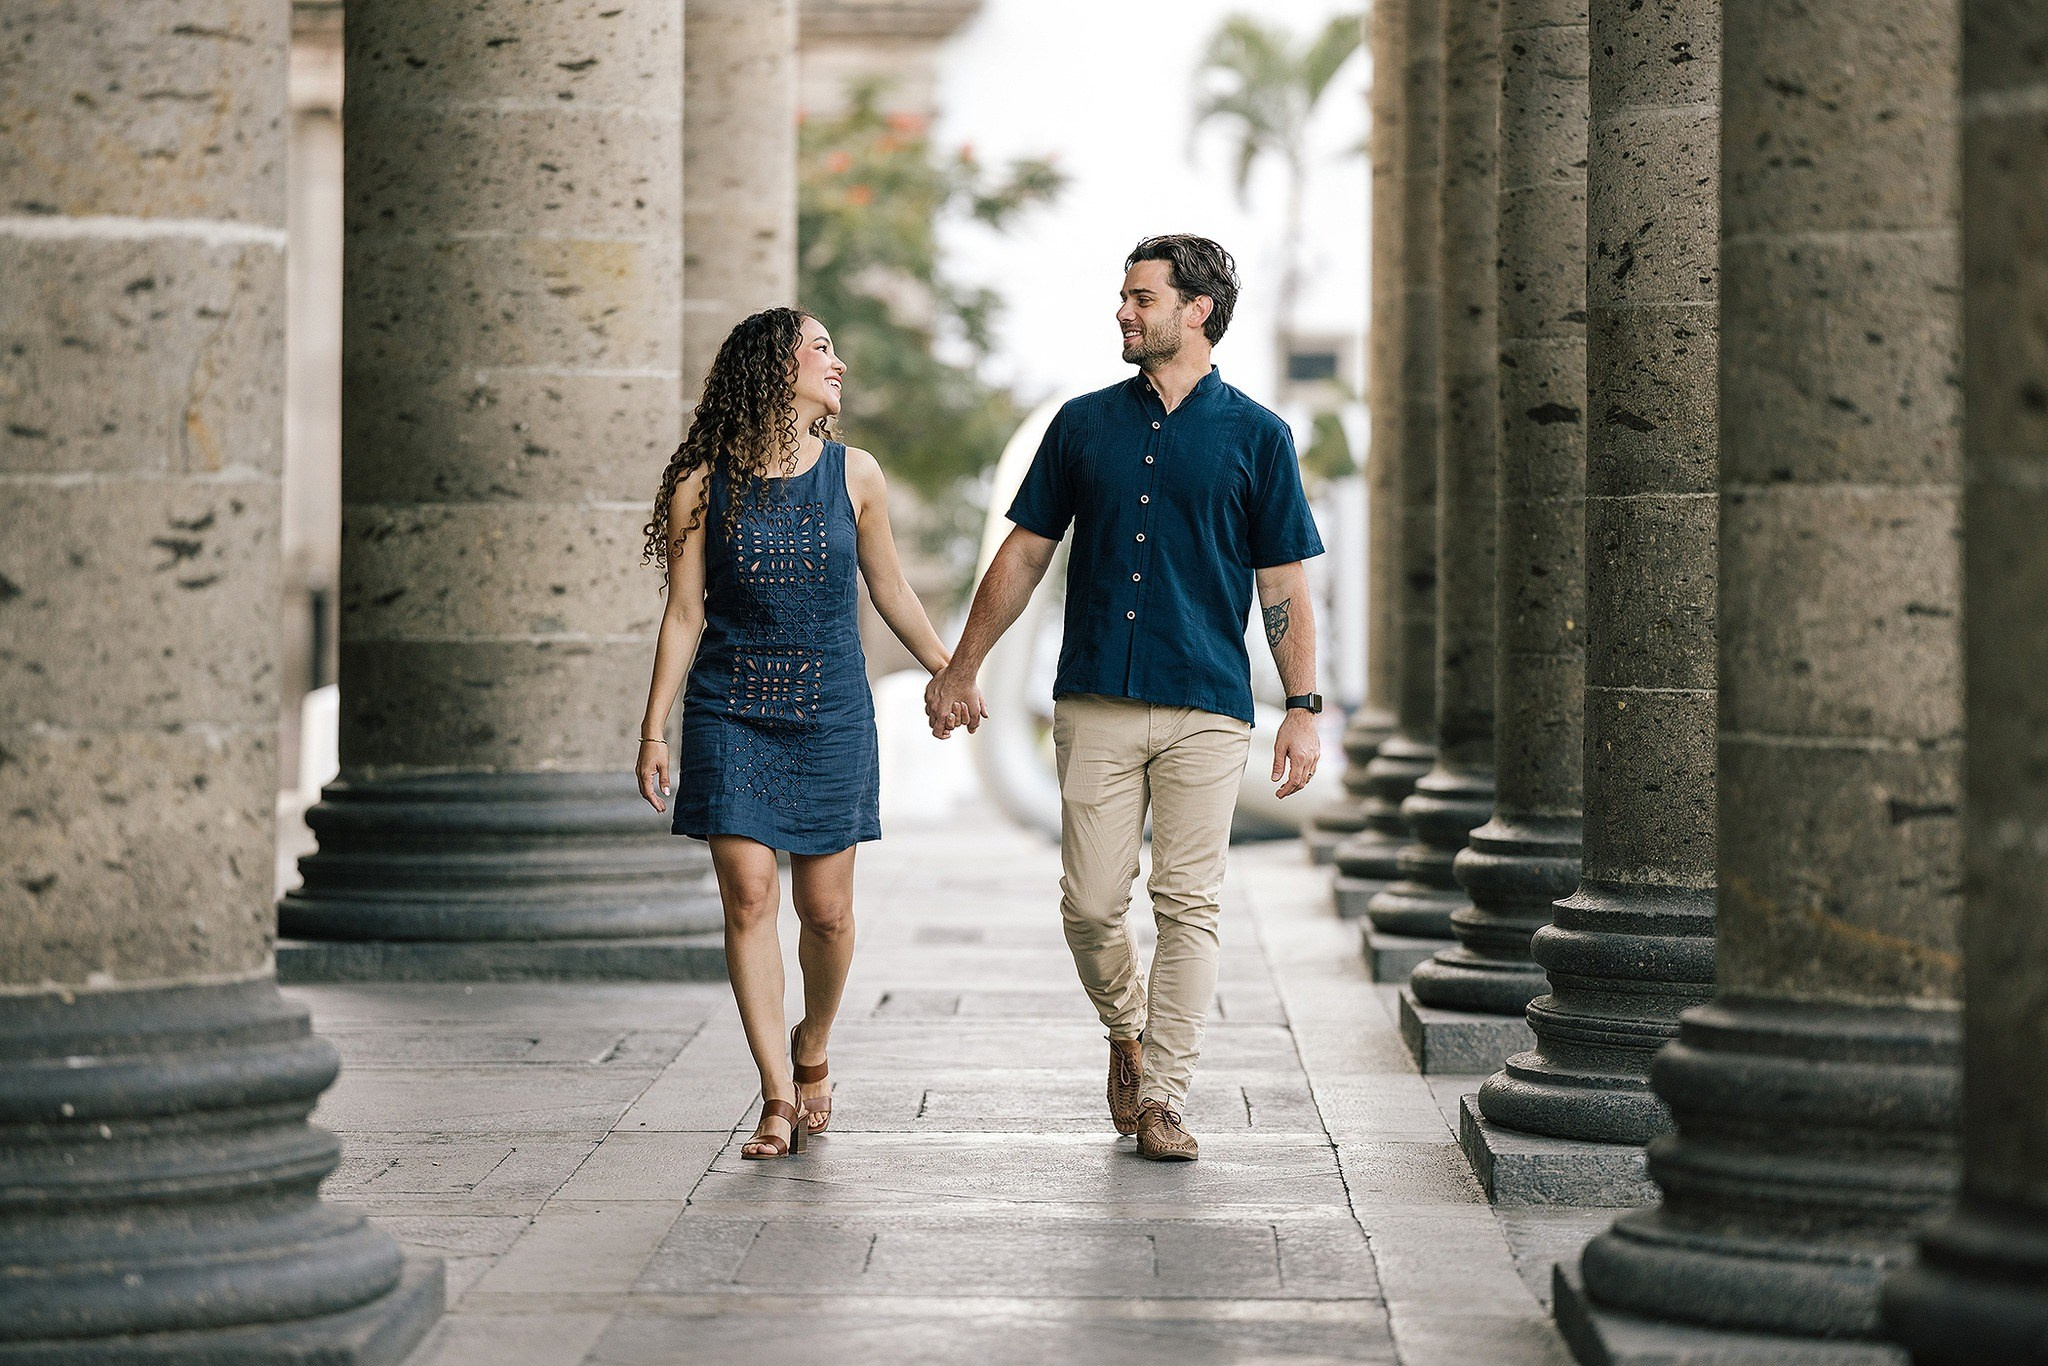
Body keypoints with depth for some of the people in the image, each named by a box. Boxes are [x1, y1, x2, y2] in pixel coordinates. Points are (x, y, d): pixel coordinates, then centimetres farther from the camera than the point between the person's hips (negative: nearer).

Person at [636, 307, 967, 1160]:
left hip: (831, 713, 2)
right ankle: (778, 1099, -4)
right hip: (731, 714, -2)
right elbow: (683, 617, 0)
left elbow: (890, 591, 15)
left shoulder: (854, 475, 2)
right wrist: (653, 732, -1)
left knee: (825, 909, 2)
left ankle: (812, 1054, 29)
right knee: (748, 898, -9)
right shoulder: (702, 484, -3)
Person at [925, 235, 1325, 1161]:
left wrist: (1304, 709, -2)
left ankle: (1162, 1098, 0)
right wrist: (960, 670, 14)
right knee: (1091, 903, -2)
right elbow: (1024, 554, 15)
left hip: (1206, 710, -2)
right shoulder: (1085, 424, 10)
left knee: (1187, 904, -4)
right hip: (1096, 704, 2)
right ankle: (1127, 1026, 27)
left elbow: (1285, 586, 4)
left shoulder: (1256, 437, 4)